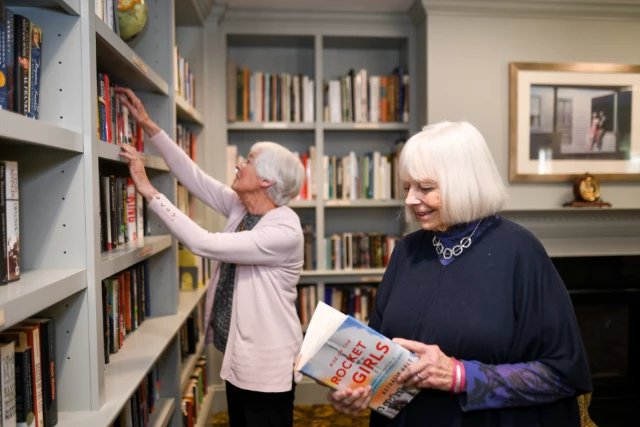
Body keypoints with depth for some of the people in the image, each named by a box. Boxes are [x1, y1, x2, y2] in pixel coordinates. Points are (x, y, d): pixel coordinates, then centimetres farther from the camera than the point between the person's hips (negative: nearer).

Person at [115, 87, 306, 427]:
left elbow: (204, 244, -29)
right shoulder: (241, 208, 0)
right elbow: (195, 177, 0)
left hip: (267, 364, -8)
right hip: (237, 356, 8)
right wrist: (148, 126, 0)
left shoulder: (284, 230, -25)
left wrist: (148, 190, -25)